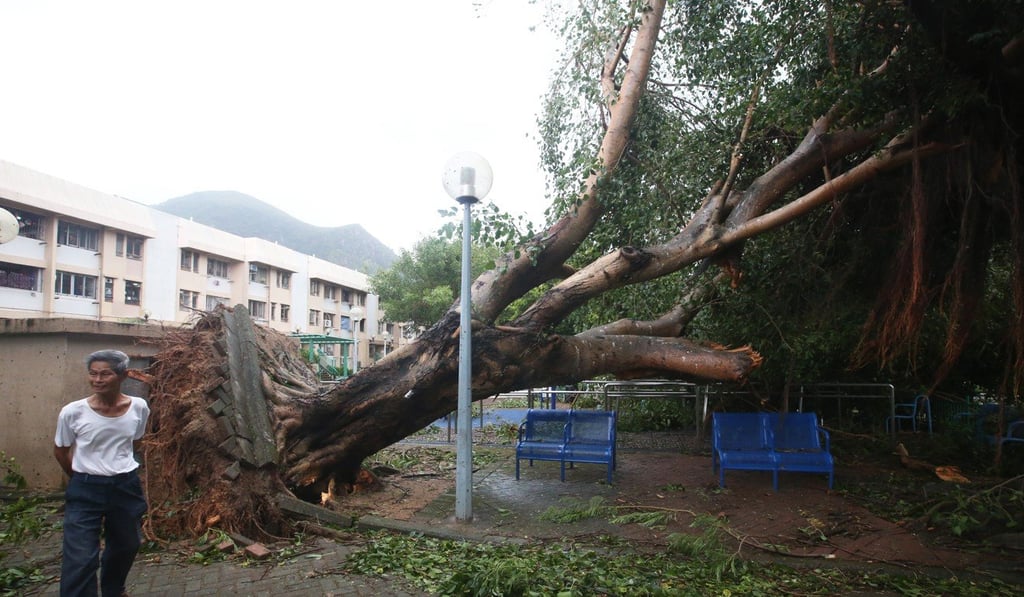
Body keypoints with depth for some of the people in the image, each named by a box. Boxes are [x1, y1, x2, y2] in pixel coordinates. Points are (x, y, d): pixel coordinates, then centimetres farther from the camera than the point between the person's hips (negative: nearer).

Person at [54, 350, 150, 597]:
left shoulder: (138, 407, -8)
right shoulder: (73, 412, -15)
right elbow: (60, 451, 3)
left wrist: (119, 468, 14)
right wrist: (83, 478, 10)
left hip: (126, 487, 3)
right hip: (85, 490, -3)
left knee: (125, 547, 20)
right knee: (81, 559, -7)